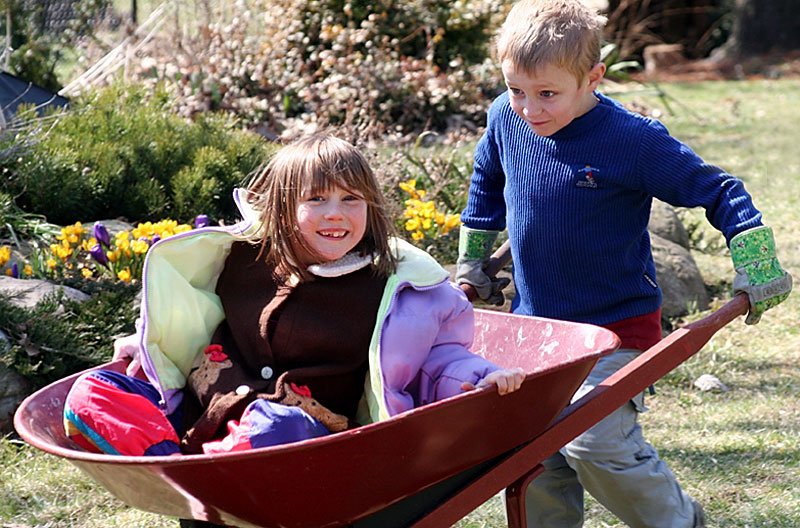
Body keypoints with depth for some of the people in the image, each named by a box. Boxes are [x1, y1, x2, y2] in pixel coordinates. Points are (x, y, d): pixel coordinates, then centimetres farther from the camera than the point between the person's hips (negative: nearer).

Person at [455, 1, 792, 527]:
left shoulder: (634, 141, -19)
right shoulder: (506, 119, -4)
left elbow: (718, 191, -11)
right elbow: (487, 181, 18)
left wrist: (756, 264, -17)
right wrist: (472, 256, 26)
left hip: (617, 325, -5)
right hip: (535, 322, 6)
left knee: (593, 440, -17)